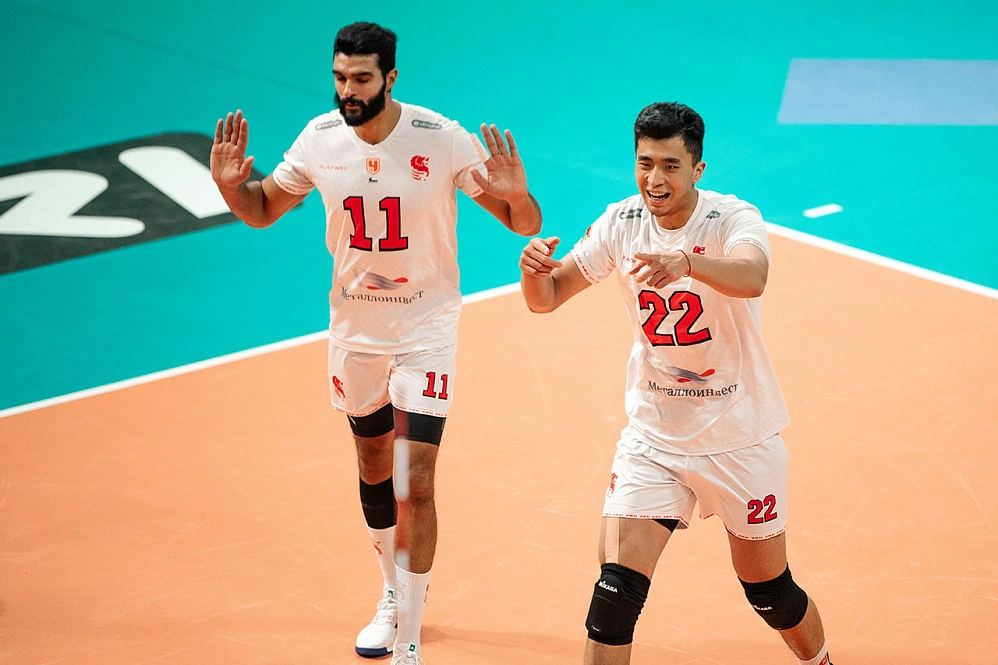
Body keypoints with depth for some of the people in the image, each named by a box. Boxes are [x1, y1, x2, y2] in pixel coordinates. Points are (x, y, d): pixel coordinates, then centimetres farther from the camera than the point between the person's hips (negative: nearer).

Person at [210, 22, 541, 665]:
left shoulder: (441, 140, -19)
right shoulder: (320, 139, -8)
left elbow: (525, 224, -13)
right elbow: (263, 210, 9)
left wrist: (516, 194, -36)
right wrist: (230, 182, -13)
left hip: (426, 332, -4)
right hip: (355, 329, 4)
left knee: (415, 486, -11)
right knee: (374, 471, 19)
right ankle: (395, 597, 41)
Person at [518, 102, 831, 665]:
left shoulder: (734, 218, -18)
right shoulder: (622, 223, -6)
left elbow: (752, 276, -41)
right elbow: (547, 298, -3)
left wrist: (687, 263, -61)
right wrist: (537, 269, -27)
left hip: (739, 435, -2)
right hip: (654, 434, 2)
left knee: (770, 592, 12)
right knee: (616, 590, -13)